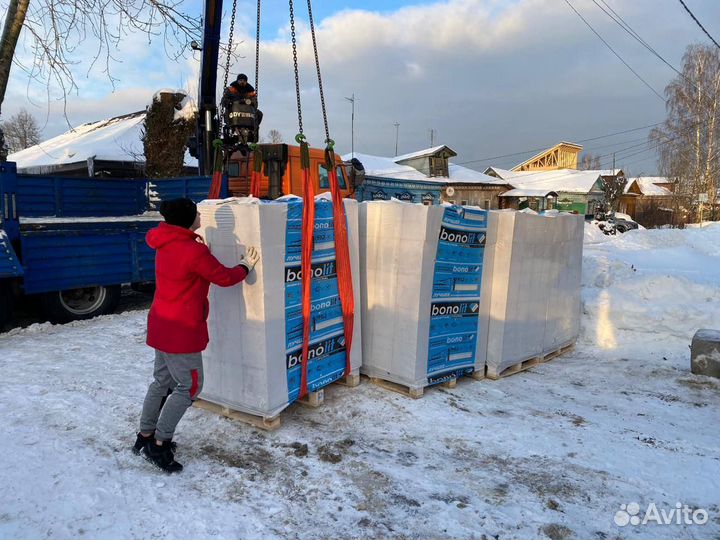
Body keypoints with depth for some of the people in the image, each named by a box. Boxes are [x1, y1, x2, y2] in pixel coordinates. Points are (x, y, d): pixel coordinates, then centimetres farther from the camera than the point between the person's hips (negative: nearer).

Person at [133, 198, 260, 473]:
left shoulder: (167, 245, 5)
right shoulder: (195, 251, -21)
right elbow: (224, 277, -10)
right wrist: (245, 266, 5)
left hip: (162, 324, 9)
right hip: (181, 330, -9)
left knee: (163, 381, 19)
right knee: (190, 386, 3)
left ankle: (145, 437, 30)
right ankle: (159, 445, 8)